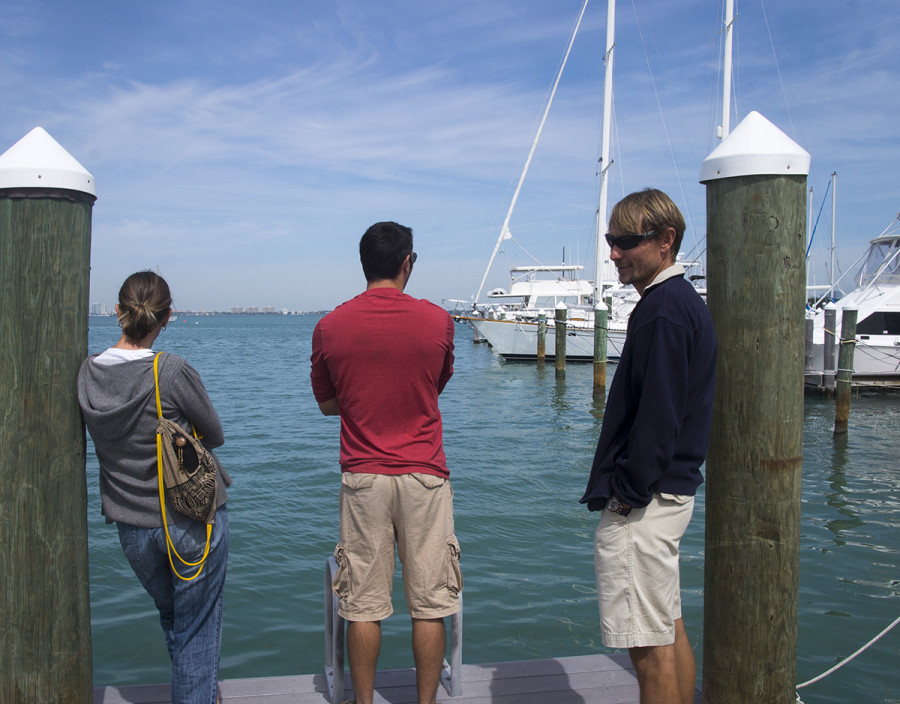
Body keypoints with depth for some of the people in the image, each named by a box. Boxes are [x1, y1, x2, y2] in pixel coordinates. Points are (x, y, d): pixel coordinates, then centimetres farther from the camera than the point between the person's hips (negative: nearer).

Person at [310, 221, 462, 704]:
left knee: (363, 606, 10)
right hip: (424, 477, -1)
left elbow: (326, 403, 9)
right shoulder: (437, 320, -4)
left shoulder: (329, 326, -3)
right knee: (429, 605, 9)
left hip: (362, 478, 1)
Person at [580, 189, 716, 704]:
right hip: (673, 489, 11)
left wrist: (629, 492, -15)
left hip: (642, 503, -11)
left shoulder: (662, 310, -17)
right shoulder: (685, 300, 15)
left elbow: (657, 415, -22)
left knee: (650, 645, -1)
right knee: (669, 631, 19)